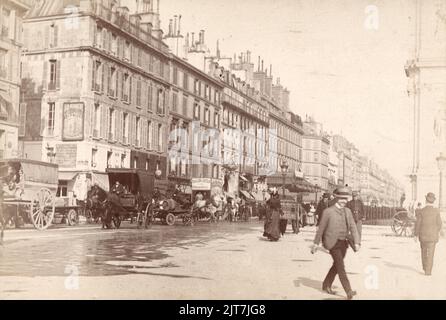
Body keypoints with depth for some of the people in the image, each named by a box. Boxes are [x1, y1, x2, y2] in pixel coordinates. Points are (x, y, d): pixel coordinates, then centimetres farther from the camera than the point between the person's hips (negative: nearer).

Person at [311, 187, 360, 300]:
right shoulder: (328, 211, -9)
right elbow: (321, 228, -4)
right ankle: (348, 292, -16)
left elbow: (353, 227, 1)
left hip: (343, 243, 6)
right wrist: (316, 243, -1)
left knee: (336, 266, 16)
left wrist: (356, 242, -11)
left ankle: (326, 285, 33)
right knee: (341, 266, -12)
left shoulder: (348, 211, 6)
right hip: (333, 243, -6)